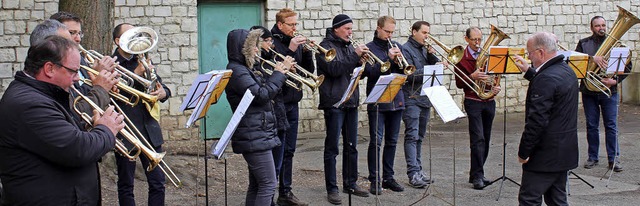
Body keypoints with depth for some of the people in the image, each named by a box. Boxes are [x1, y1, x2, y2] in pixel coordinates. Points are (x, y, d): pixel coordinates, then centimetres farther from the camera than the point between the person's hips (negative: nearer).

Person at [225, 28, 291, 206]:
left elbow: (266, 91, 21)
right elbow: (261, 95, -22)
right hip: (254, 136, -10)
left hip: (257, 135, 10)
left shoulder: (248, 68, 16)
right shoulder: (237, 71, -15)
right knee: (268, 185, -10)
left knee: (256, 185, 14)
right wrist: (278, 74, -11)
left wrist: (281, 72, 8)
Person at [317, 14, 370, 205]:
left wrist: (362, 61, -4)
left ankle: (350, 184, 22)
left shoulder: (348, 46, 15)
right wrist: (355, 55, -20)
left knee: (351, 146, 12)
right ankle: (332, 189, 2)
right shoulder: (326, 46, -5)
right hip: (334, 103, -7)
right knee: (332, 147, -2)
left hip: (351, 103, 7)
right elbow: (334, 69, -20)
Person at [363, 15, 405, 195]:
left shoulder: (396, 47, 13)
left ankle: (388, 177, 19)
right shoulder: (370, 48, -1)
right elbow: (371, 73, -13)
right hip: (377, 102, -5)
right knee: (376, 141, -7)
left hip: (396, 100, 5)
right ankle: (374, 180, -1)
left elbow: (405, 71, 10)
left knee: (392, 141, 10)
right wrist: (388, 58, -19)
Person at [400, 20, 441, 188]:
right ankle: (413, 174, -14)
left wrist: (431, 55, -3)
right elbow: (410, 75, -17)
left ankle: (418, 169, 20)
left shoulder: (424, 49, 17)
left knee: (419, 136, 13)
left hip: (425, 98, 8)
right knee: (412, 136, -11)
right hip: (411, 99, -8)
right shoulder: (406, 49, -7)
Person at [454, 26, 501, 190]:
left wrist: (496, 87, -1)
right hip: (473, 101, -5)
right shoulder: (461, 57, -1)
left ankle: (476, 174, 18)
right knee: (478, 139, -13)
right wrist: (472, 77, -20)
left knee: (485, 140, 8)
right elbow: (459, 84, -3)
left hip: (489, 101, 5)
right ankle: (477, 176, -11)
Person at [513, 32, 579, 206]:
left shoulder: (547, 78, -21)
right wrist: (528, 71, 24)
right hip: (565, 151, 10)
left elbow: (536, 121, -24)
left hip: (546, 154, -10)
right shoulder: (566, 71, 9)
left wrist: (523, 152, -18)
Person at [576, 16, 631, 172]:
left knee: (611, 125, -2)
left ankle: (614, 158, 4)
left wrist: (615, 80, -10)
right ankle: (592, 157, 18)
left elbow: (627, 66, 4)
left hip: (609, 90, -1)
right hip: (589, 91, 1)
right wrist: (592, 58, -26)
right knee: (591, 125, 8)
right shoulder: (584, 43, 7)